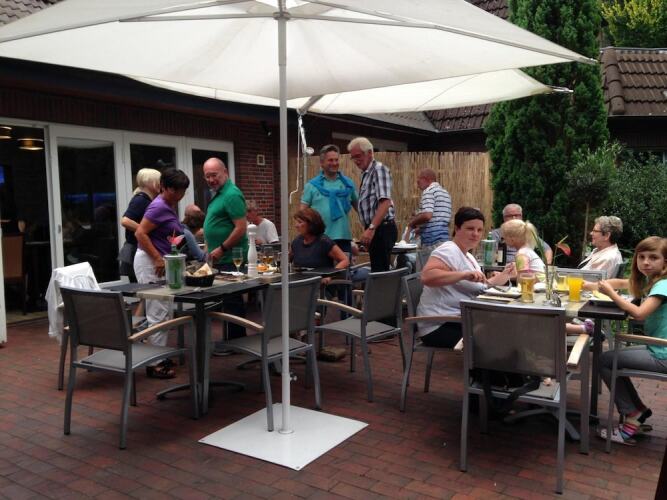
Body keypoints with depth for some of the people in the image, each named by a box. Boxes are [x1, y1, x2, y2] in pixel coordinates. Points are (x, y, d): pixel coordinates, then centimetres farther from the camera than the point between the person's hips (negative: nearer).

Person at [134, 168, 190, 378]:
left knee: (164, 311, 15)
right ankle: (155, 363, 0)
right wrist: (158, 259, -22)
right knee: (157, 312, -7)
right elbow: (140, 233, -22)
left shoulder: (171, 205, 13)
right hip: (150, 262, -10)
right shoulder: (159, 207, -16)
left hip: (160, 262, 10)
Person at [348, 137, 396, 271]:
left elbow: (385, 202, -23)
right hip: (374, 229, 10)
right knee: (378, 270, 13)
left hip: (381, 228, -10)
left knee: (379, 271, -10)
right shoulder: (366, 173, 18)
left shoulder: (379, 169, -11)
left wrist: (371, 228, -29)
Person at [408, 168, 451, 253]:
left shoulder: (429, 191, -7)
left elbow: (427, 215, -20)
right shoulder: (445, 193, 20)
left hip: (432, 240, -8)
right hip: (444, 238, 8)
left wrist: (412, 223, -2)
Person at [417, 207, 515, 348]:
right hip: (442, 326, -10)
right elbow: (426, 277, -30)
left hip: (458, 320, 10)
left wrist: (504, 275, 11)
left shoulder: (468, 256, 19)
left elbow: (481, 287, 21)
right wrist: (465, 275, -35)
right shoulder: (448, 251, -13)